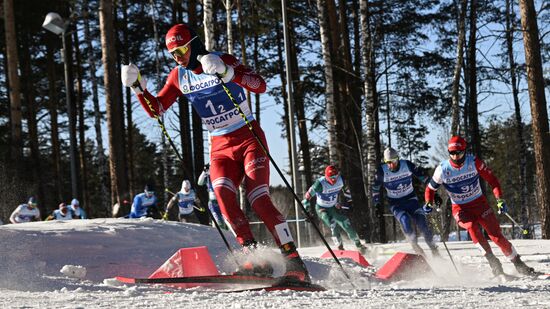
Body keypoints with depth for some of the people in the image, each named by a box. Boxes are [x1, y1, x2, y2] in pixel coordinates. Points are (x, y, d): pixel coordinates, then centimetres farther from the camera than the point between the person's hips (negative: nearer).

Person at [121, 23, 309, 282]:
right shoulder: (179, 77, 5)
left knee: (258, 198, -20)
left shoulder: (224, 60, -11)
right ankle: (254, 256, -25)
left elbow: (260, 86, -25)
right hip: (220, 148, 4)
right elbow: (155, 109, 8)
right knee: (223, 193, -24)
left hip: (249, 139, -4)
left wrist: (225, 72, -38)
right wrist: (138, 87, -9)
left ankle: (294, 261, -18)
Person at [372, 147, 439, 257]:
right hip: (396, 204, -1)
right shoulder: (382, 171, -12)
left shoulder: (407, 165, -11)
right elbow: (375, 189, 4)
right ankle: (415, 247, -15)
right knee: (405, 219, -30)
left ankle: (434, 251, -4)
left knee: (422, 222, -17)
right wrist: (377, 204, -3)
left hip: (411, 200, 1)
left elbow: (424, 178, -2)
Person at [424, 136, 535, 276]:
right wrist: (429, 203, -19)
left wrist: (500, 199, -17)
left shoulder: (473, 162, -13)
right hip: (460, 209, -1)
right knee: (472, 226, -31)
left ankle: (518, 264, 5)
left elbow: (491, 178, -6)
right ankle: (492, 261, -26)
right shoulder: (443, 169, -13)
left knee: (496, 234, -9)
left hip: (479, 203, 1)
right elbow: (431, 188, 1)